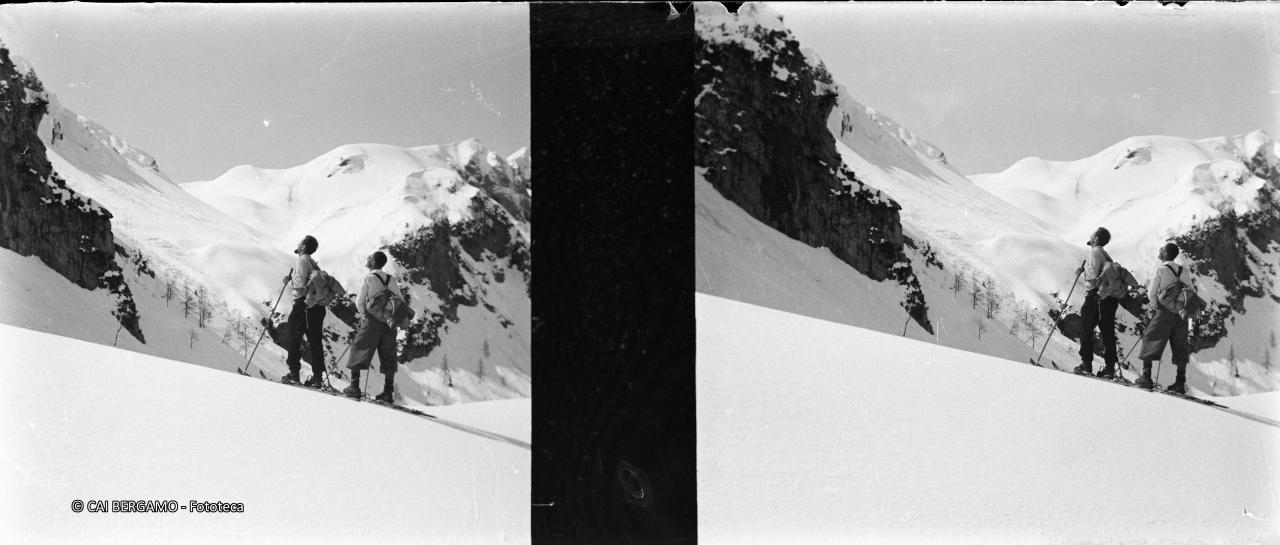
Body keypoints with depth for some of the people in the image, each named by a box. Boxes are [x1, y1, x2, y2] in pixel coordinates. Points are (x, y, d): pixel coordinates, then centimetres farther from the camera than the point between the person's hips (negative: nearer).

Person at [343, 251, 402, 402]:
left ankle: (355, 387, 4)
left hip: (372, 321, -4)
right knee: (388, 356, 7)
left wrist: (363, 314, 10)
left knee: (359, 350, 7)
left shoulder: (369, 279, -5)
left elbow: (359, 301, -6)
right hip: (390, 322, 4)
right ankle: (388, 392, 6)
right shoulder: (392, 280, 8)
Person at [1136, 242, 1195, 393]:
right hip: (1182, 313, 5)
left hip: (1165, 312, -5)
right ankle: (1180, 383, 9)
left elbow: (1151, 293, -9)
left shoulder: (1160, 269, -7)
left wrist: (1155, 305, 8)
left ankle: (1146, 376, 1)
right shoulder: (1184, 271, 7)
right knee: (1180, 346, 9)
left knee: (1150, 339, 6)